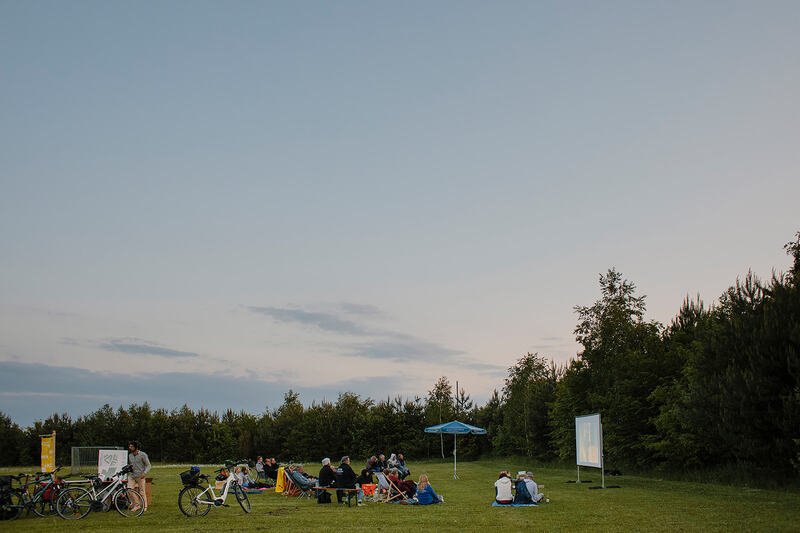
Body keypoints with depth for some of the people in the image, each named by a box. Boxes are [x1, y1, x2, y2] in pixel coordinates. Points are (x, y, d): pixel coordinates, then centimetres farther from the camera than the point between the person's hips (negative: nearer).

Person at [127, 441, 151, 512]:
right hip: (132, 476, 5)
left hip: (140, 476, -5)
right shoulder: (130, 455, 13)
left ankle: (144, 507, 11)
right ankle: (136, 505, 3)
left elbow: (148, 465, -3)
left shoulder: (143, 455, -4)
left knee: (142, 492, -3)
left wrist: (144, 473, -19)